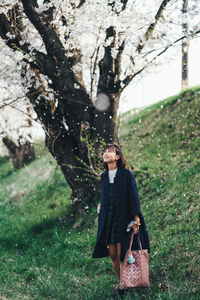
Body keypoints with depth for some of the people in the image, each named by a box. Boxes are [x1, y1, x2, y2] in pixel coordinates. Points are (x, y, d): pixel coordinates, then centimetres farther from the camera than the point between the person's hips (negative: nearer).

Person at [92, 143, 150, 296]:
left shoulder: (127, 174, -6)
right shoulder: (104, 176, 11)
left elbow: (134, 197, -9)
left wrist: (136, 218, -16)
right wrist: (101, 205, 8)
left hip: (123, 220, -5)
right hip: (108, 220, 5)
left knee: (121, 256, -5)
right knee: (112, 255, 5)